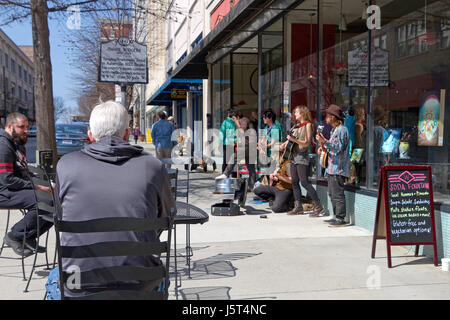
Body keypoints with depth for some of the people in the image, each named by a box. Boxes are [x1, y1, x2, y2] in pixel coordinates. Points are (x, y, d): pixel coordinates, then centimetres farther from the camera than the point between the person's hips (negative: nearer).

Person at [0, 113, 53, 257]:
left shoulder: (19, 145, 20)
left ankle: (29, 237, 3)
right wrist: (36, 187, -21)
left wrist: (41, 185, 4)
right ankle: (14, 236, -15)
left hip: (20, 190, 10)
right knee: (44, 202, -30)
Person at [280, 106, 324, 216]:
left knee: (304, 182, -12)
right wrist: (286, 143, 10)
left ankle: (318, 206, -8)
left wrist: (294, 140, -20)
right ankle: (298, 206, 14)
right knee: (294, 182, 8)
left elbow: (307, 143, -13)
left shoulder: (308, 125, -7)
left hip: (302, 157, -8)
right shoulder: (297, 125, 16)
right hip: (294, 156, 8)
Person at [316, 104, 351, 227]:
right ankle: (337, 217, 20)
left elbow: (338, 148, -20)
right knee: (332, 193, 14)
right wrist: (323, 147, 13)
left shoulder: (342, 130, -12)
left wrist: (325, 142, -25)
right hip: (332, 168, 11)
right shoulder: (335, 130, 20)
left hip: (338, 168, -11)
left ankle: (341, 219, -6)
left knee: (338, 194, -9)